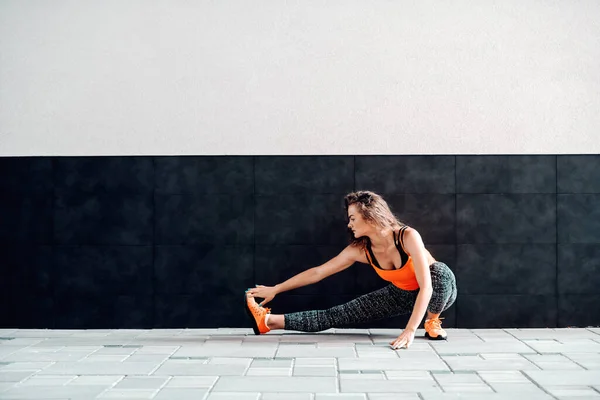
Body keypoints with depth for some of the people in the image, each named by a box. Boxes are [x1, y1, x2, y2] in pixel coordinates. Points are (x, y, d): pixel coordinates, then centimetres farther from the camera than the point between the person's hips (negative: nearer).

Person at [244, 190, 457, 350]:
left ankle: (433, 322, -12)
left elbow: (426, 286, -38)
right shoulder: (360, 249, -18)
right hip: (402, 294, 4)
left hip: (436, 291, -4)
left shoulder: (408, 236, -34)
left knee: (440, 270, -40)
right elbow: (317, 272, -9)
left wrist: (410, 331, -44)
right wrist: (276, 289, -8)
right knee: (340, 314, -8)